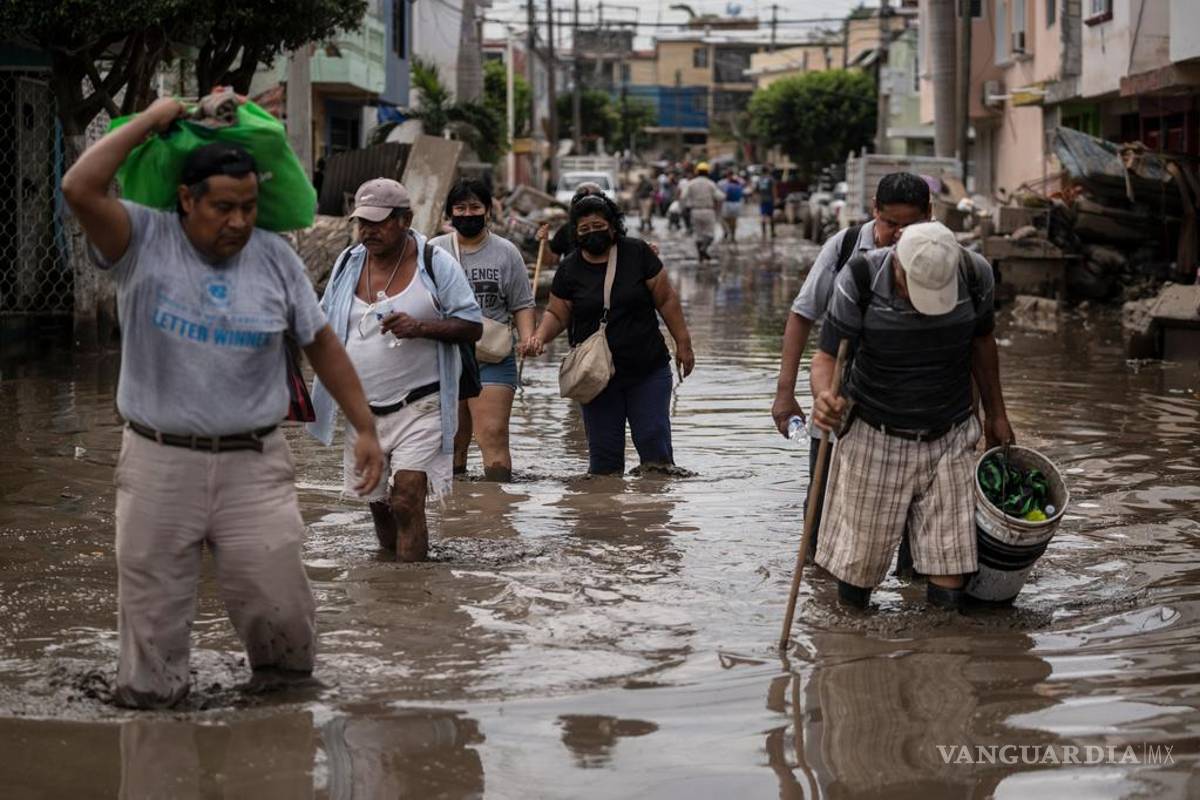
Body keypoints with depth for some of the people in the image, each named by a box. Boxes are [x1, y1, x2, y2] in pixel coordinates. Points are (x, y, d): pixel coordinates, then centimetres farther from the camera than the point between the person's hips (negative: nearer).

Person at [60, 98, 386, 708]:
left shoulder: (275, 257, 3)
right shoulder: (144, 241, -4)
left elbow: (321, 345, 9)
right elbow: (79, 188, -20)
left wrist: (365, 429, 7)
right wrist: (150, 120, -12)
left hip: (254, 464, 1)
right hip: (158, 463, -1)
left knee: (275, 600, 0)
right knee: (152, 603, 7)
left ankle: (285, 682, 24)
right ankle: (149, 694, 25)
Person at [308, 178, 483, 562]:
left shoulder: (436, 264, -5)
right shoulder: (349, 263, 8)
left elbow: (473, 325, -7)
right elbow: (326, 322, 21)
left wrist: (421, 327, -22)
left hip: (418, 406, -5)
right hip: (361, 410, 5)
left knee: (407, 500, -14)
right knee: (377, 501, 13)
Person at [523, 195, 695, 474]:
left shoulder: (638, 254, -2)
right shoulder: (569, 270, 2)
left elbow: (666, 300, 2)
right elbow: (557, 314, 6)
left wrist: (683, 343, 1)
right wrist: (540, 337, -14)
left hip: (648, 369, -1)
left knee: (655, 444, -2)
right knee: (604, 453, 2)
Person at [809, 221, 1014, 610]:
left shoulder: (974, 275, -11)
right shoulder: (859, 280, -20)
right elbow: (827, 355, -16)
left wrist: (996, 414, 20)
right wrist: (824, 396, -40)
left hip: (949, 442, 2)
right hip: (874, 439, -1)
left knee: (949, 590, -6)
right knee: (854, 586, 6)